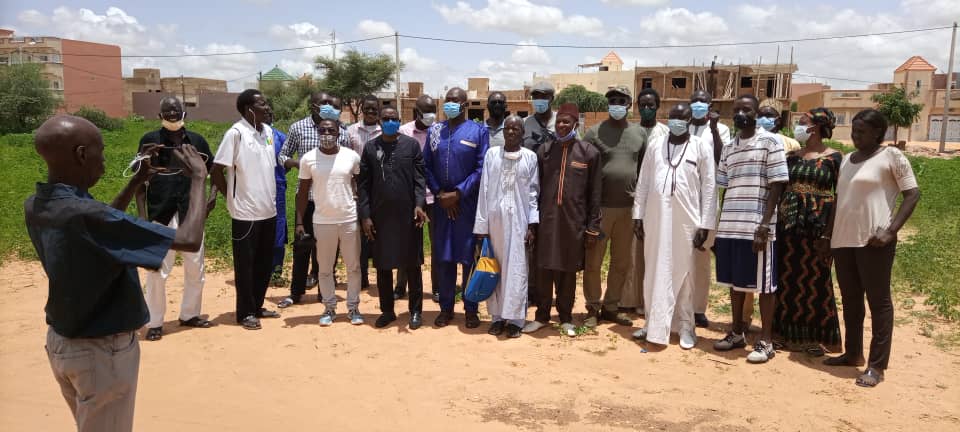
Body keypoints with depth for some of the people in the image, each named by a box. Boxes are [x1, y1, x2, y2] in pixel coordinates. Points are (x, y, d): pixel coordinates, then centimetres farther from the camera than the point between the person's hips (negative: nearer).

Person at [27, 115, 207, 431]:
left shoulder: (35, 207, -5)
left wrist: (137, 182, 10)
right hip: (102, 349, -8)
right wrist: (198, 178, -18)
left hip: (60, 341, 8)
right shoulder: (82, 215, -32)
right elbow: (189, 240, -32)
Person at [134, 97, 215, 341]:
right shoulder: (150, 140, -1)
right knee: (157, 270, 1)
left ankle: (189, 314, 27)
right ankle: (154, 323, 13)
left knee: (195, 268, 11)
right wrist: (142, 214, -7)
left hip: (191, 214, 3)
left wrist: (212, 195, -3)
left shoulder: (197, 140, 7)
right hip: (160, 215, -3)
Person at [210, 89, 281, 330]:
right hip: (246, 212, -7)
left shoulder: (268, 131, 8)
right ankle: (245, 313, 16)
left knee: (264, 263, 14)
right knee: (245, 265, 5)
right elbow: (216, 171, -12)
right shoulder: (236, 133, -13)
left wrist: (272, 198, 12)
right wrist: (233, 198, -5)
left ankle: (257, 306, 28)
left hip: (269, 210, 7)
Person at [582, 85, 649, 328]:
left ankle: (611, 307, 24)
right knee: (593, 261, 2)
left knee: (622, 262, 11)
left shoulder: (639, 133, 8)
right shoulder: (594, 133, -2)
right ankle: (593, 308, 16)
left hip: (629, 208, 3)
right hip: (600, 207, -3)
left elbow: (645, 169, 12)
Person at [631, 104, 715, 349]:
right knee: (655, 272, 8)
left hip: (686, 221, -2)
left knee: (683, 273, 5)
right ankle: (654, 323, 18)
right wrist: (638, 216, 5)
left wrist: (705, 225, -6)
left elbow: (709, 188, -1)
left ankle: (684, 326, 16)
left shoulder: (701, 149, 1)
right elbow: (643, 183, 10)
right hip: (655, 219, 3)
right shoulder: (655, 147, 9)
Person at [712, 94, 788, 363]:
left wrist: (764, 225, -16)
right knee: (734, 281, 13)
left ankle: (766, 341, 11)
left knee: (763, 284, 2)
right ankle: (736, 332, 26)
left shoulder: (770, 143, -4)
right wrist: (721, 224, 11)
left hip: (757, 227, -6)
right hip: (729, 226, 6)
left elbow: (777, 186, -8)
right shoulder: (728, 149, 13)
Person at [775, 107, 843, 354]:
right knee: (788, 278, 7)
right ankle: (790, 333, 19)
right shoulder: (791, 157, 11)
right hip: (789, 224, 5)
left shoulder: (834, 158, -2)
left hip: (818, 225, -4)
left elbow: (840, 195, -5)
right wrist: (776, 221, 5)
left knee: (816, 279, 2)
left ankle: (814, 336, 13)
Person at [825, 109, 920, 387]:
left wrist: (891, 230, -15)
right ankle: (852, 353, 25)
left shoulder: (892, 156, -3)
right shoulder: (846, 160, 15)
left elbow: (912, 194, -7)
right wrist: (829, 234, 14)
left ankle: (877, 365, 3)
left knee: (878, 300, -1)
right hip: (843, 239, 7)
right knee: (850, 299, 13)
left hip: (873, 240, -7)